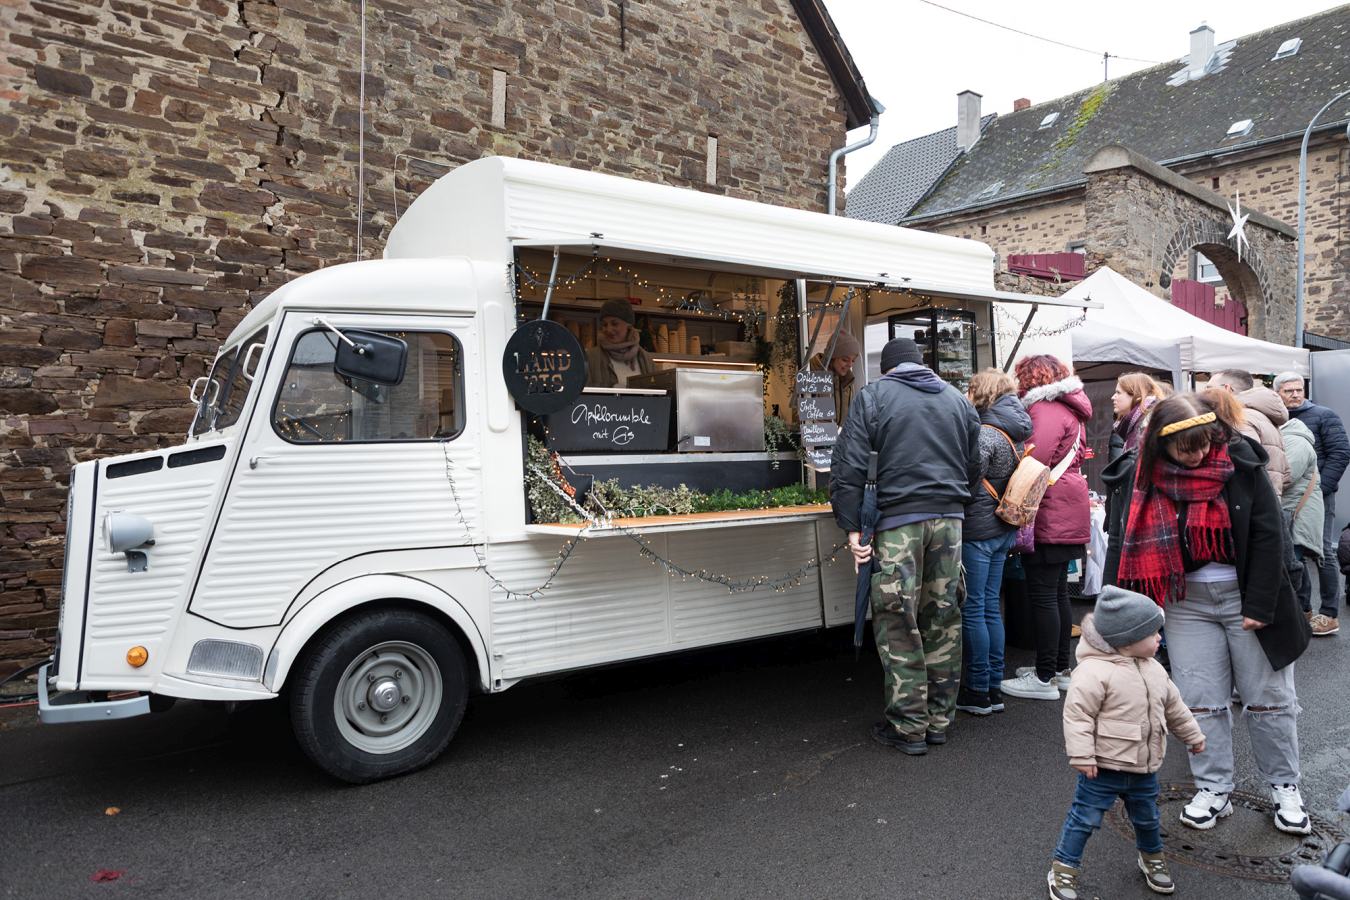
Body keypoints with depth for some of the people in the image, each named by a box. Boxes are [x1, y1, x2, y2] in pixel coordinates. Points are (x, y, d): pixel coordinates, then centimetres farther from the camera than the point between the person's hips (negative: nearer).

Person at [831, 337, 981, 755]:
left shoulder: (872, 396, 1)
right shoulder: (958, 399, 16)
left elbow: (848, 467, -7)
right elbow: (974, 466, 17)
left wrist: (851, 528, -6)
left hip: (898, 518, -5)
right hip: (950, 517, 5)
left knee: (898, 624, 2)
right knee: (944, 619, 11)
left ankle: (908, 727, 7)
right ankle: (939, 720, 21)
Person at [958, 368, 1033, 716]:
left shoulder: (984, 433, -17)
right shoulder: (1014, 433, 10)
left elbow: (967, 484, -22)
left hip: (978, 529, -9)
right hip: (1003, 530, 9)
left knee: (972, 609, 0)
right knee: (990, 607, 14)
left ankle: (977, 692, 7)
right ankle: (994, 688, 20)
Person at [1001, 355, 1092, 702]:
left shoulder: (1046, 409, -12)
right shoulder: (1069, 409, 20)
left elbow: (1036, 461, -23)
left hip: (1049, 516, -10)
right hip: (1067, 515, 10)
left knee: (1042, 595, -6)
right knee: (1058, 592, 16)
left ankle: (1045, 679, -1)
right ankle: (1061, 669, 24)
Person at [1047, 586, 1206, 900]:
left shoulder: (1153, 669, 5)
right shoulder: (1095, 671, -23)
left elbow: (1173, 706, 21)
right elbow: (1077, 714, -23)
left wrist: (1192, 735, 28)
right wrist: (1082, 756, -24)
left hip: (1144, 769, 7)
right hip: (1104, 768, -7)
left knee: (1148, 818, 24)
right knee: (1085, 818, 0)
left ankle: (1152, 857, 50)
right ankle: (1063, 870, 13)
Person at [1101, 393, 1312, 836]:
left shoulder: (1240, 461, -12)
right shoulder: (1139, 476, -9)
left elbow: (1268, 534, -9)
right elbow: (1122, 544, -3)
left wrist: (1260, 605, -12)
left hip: (1246, 596, -1)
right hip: (1188, 604, 1)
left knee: (1268, 696, 11)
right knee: (1201, 700, 6)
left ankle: (1285, 787, 28)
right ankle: (1213, 791, 20)